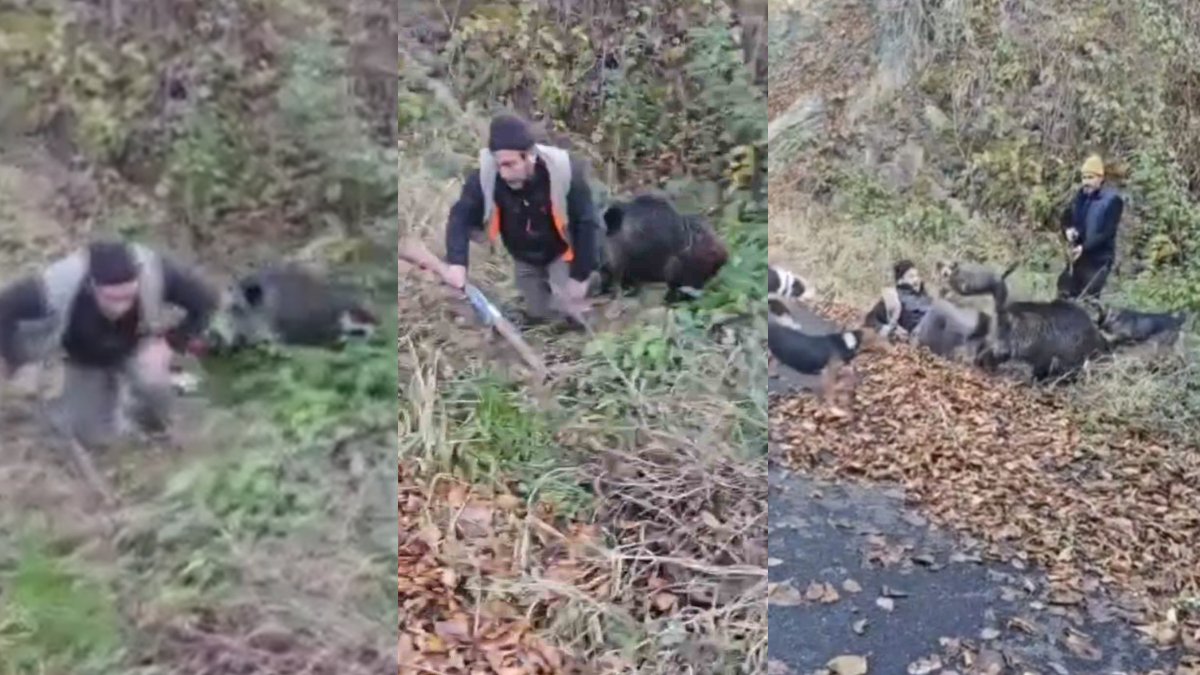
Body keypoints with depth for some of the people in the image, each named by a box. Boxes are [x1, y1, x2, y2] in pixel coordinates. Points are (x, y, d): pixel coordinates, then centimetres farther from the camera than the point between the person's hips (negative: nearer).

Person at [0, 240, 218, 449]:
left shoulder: (153, 272, -41)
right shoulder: (59, 287, -43)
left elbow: (205, 301, -26)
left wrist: (170, 342, -27)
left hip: (135, 346, 0)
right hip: (86, 358, 0)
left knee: (151, 379, -30)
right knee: (93, 435, 2)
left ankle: (155, 424, 4)